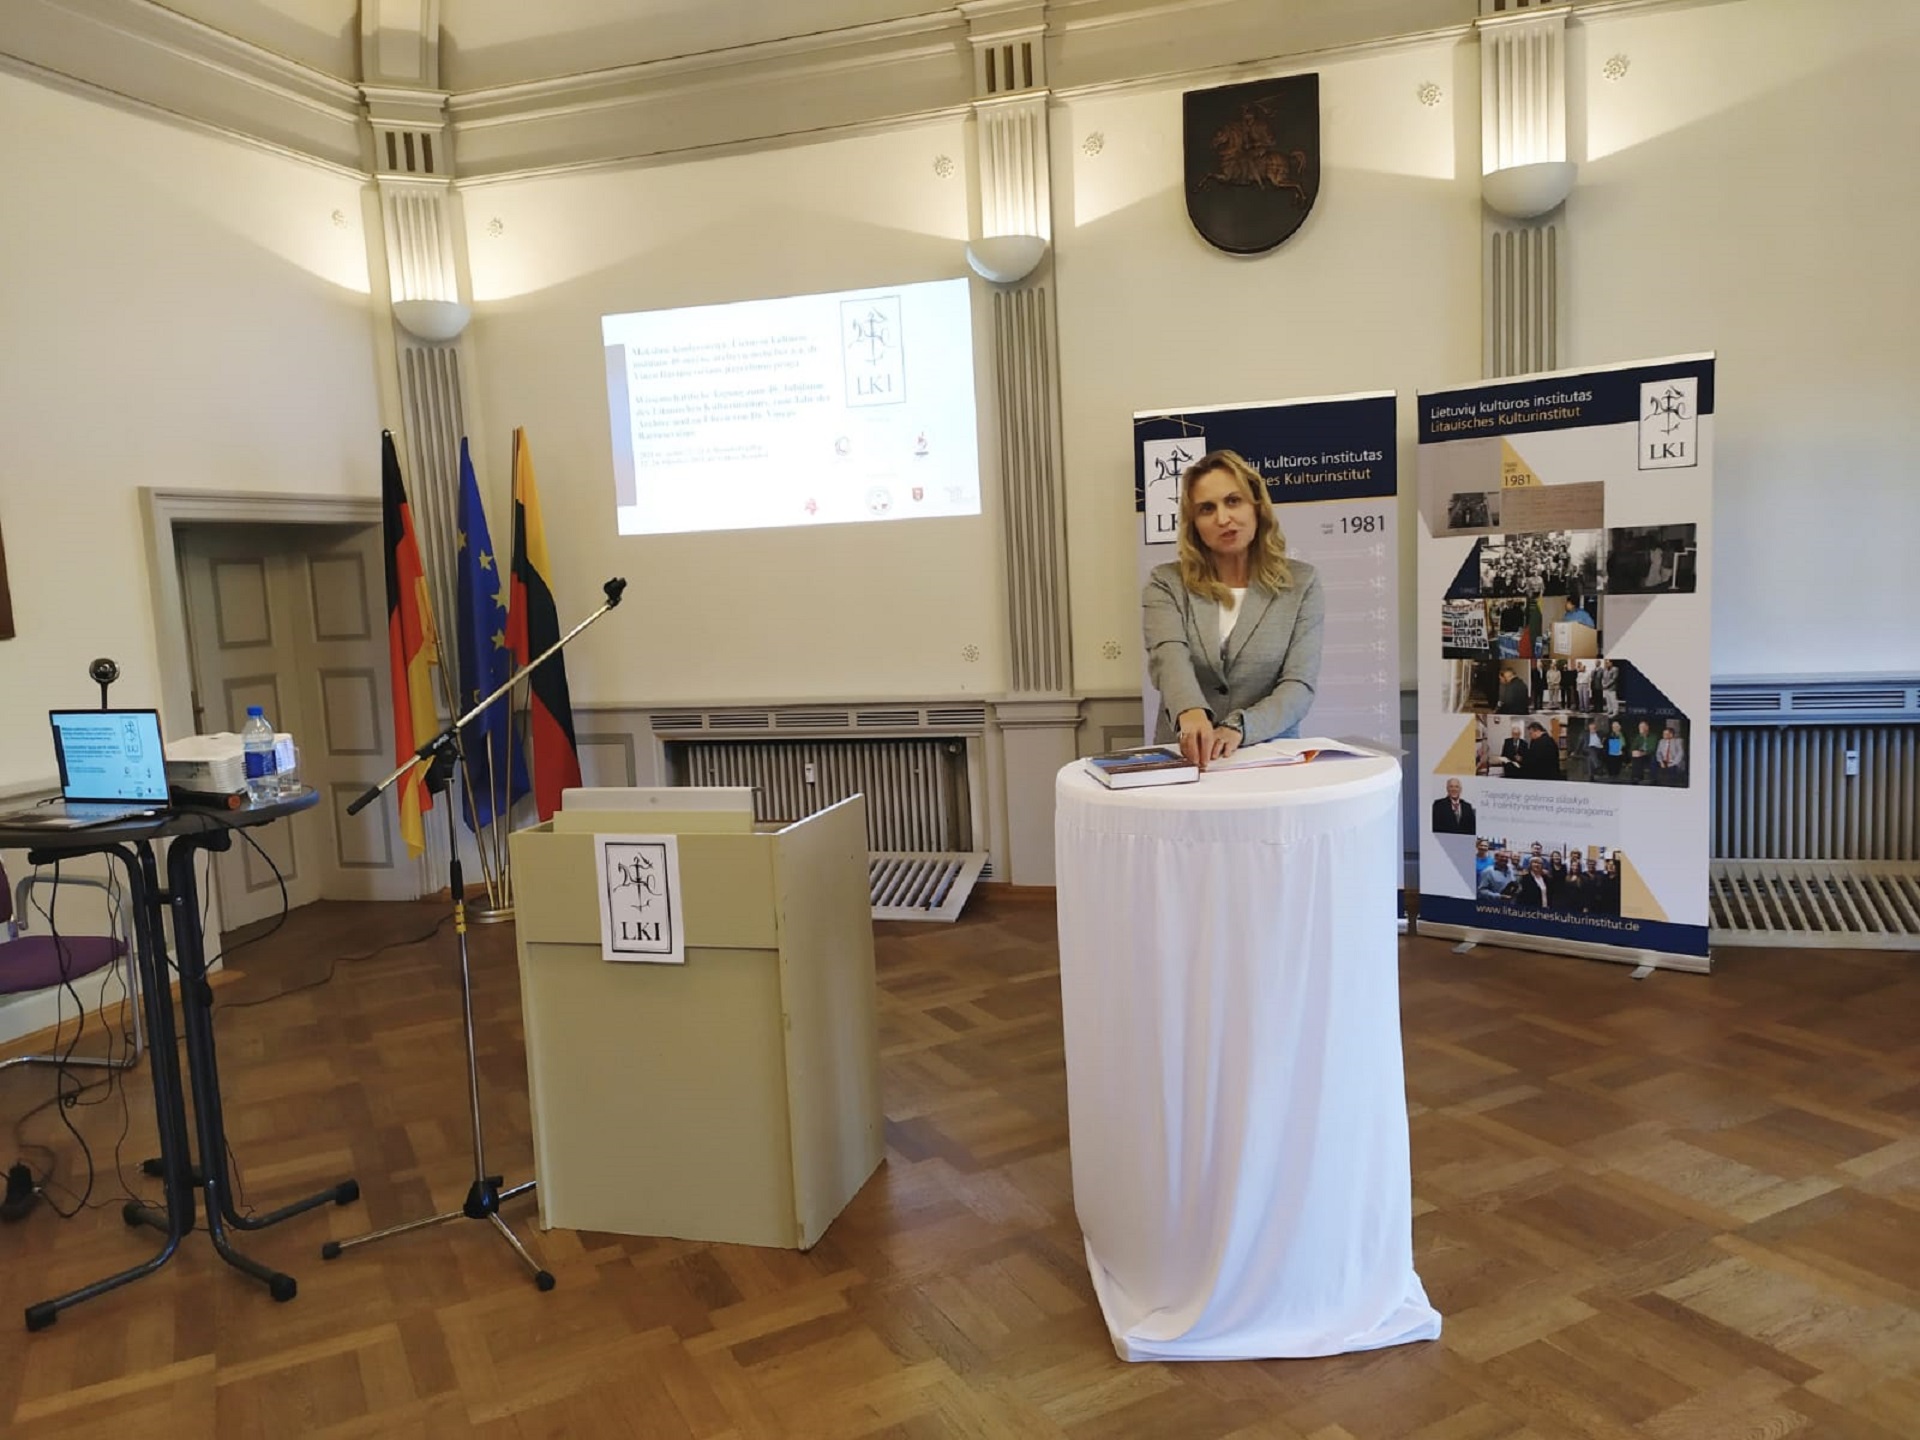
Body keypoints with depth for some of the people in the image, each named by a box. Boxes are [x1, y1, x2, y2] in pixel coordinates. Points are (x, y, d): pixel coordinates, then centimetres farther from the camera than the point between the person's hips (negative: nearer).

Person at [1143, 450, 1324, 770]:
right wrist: (1191, 712, -34)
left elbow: (1299, 685, -2)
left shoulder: (1301, 584, 7)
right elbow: (1169, 656, -13)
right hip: (1185, 758, 1)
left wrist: (1238, 728, -20)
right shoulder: (1166, 583, 5)